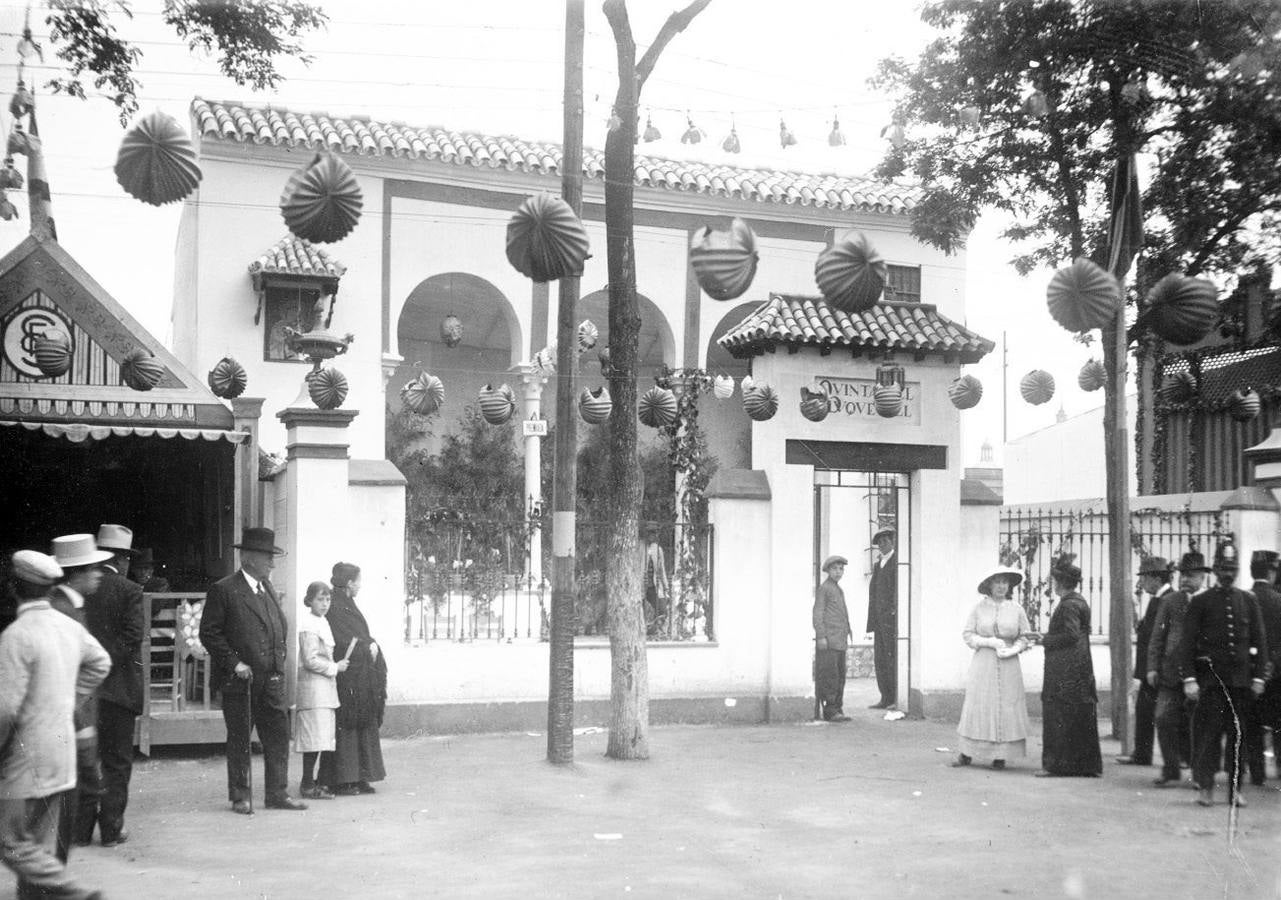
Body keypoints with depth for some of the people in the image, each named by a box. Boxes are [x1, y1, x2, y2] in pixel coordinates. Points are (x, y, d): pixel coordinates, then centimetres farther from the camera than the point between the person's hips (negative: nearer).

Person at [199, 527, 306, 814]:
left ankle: (278, 794, 12)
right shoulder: (224, 590, -7)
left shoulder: (268, 589, 15)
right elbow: (209, 633, -10)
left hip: (272, 679, 6)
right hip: (238, 680, -6)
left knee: (278, 735, 5)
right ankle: (240, 797, 13)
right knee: (239, 739, 3)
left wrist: (279, 658, 13)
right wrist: (234, 663, -16)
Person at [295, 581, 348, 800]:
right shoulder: (309, 625, -13)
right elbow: (311, 660, -17)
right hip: (313, 686, -10)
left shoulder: (322, 622, 17)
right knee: (314, 737, -9)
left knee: (318, 738, 10)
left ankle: (309, 783, 15)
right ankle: (308, 786, -7)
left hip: (324, 685, 10)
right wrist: (335, 667, -10)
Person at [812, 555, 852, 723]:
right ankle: (830, 711, -9)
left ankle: (837, 709, 11)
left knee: (840, 676, 7)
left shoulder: (839, 590, 21)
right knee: (829, 676, -9)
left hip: (839, 642, 8)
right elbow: (817, 613, -10)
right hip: (828, 640, -8)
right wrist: (821, 636, -16)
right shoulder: (823, 588, -4)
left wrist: (847, 636, 22)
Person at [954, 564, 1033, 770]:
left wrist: (1012, 650, -12)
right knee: (978, 705, 0)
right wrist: (990, 642, -13)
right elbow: (968, 635, 0)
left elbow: (1024, 637, 7)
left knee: (1006, 707, -1)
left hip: (1008, 666, 1)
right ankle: (966, 753, 7)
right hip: (982, 664, -1)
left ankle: (1001, 756, 7)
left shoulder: (1016, 608, 4)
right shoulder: (979, 608, 1)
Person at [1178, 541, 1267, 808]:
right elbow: (1187, 643, -3)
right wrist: (1189, 678, -10)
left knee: (1238, 733, 5)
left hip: (1241, 679, 3)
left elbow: (1259, 641, 12)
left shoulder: (1247, 601, 10)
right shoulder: (1200, 602, 1)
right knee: (1209, 730, -6)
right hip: (1210, 678, -3)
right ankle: (1205, 786, 3)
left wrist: (1258, 676, 5)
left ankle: (1235, 788, 13)